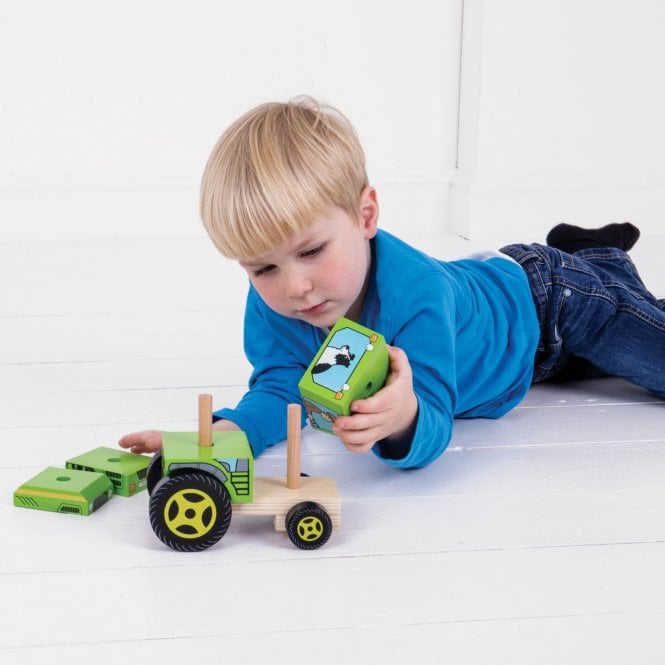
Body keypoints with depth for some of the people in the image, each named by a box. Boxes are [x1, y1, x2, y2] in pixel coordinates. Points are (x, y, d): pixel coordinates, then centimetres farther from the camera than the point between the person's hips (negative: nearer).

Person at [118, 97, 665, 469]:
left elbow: (432, 435, -48)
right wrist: (228, 431, -48)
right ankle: (580, 247, 50)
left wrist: (404, 418, -71)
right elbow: (279, 386, -27)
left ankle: (602, 258, 33)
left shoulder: (416, 293, -48)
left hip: (539, 300, -5)